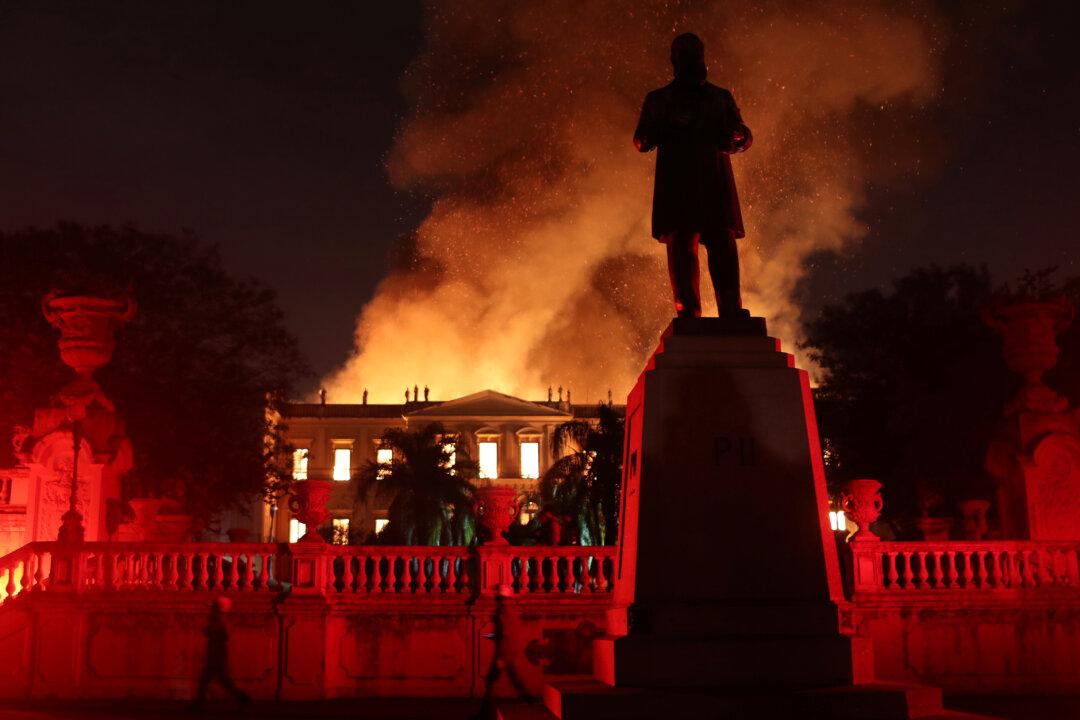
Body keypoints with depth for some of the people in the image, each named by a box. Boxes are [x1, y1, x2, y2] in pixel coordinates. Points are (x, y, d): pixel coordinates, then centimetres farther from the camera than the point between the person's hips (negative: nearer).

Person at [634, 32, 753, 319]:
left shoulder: (721, 98, 23)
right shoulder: (658, 100, 20)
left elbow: (745, 137, 19)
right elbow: (641, 141, 11)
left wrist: (735, 138, -6)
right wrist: (665, 127, -10)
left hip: (715, 181, 1)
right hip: (676, 184, 0)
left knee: (723, 242, -12)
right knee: (681, 246, -7)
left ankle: (732, 311, -16)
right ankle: (688, 313, -8)